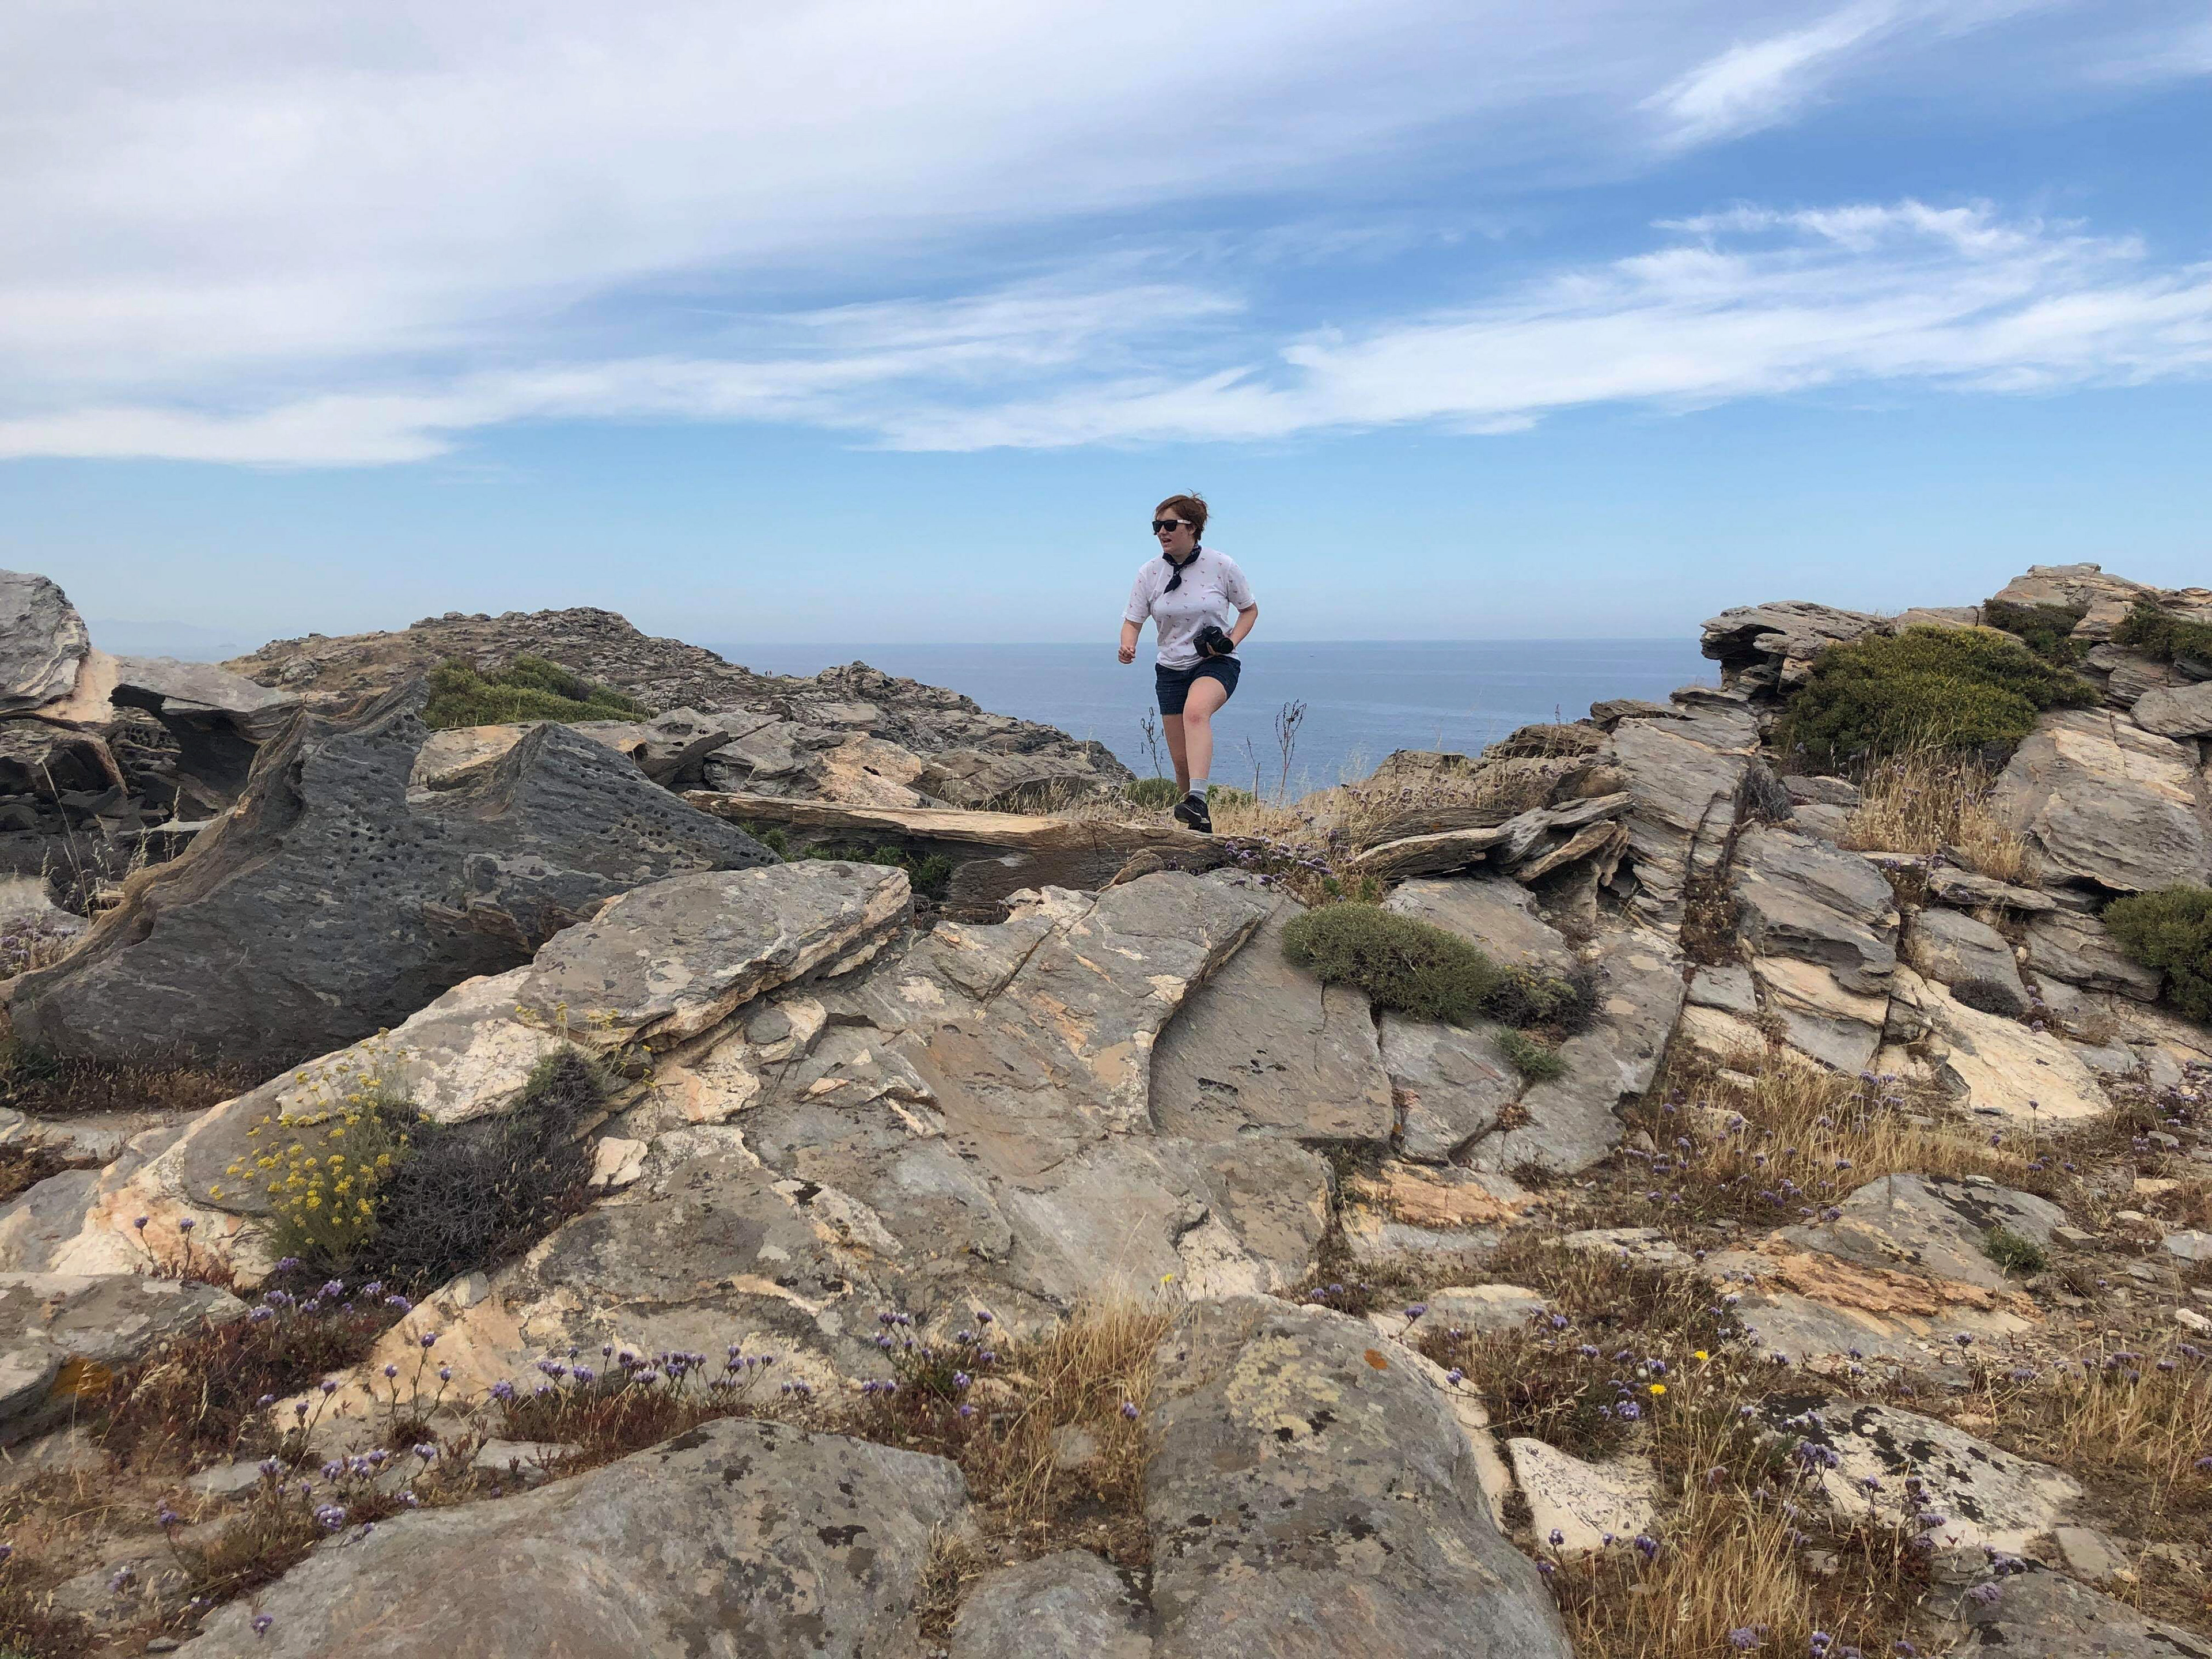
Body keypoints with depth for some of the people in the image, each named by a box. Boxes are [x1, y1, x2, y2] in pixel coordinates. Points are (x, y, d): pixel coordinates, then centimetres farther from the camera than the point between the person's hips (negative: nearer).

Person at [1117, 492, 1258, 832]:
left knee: (1195, 711, -38)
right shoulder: (1150, 572, -2)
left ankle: (1197, 799, -47)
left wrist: (1231, 641, -12)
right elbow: (1132, 621, 3)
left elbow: (1250, 610, 6)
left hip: (1216, 664, -3)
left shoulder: (1221, 565, -7)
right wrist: (1128, 645, -21)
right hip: (1171, 669, 4)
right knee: (1182, 760, 4)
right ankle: (1199, 826, 25)